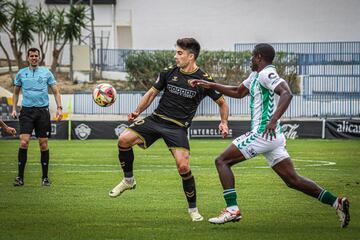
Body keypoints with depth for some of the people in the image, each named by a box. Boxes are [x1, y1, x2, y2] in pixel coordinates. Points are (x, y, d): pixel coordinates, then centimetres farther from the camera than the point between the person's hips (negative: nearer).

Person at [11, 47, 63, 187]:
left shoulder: (46, 73, 6)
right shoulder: (21, 73, 9)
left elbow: (55, 91, 8)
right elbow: (16, 92, 18)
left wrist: (59, 108, -3)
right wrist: (14, 109, 7)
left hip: (43, 111, 0)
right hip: (27, 111, 0)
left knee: (43, 144, 1)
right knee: (24, 142, -13)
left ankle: (45, 177, 10)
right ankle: (20, 177, -9)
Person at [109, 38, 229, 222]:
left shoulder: (204, 80, -4)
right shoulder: (169, 72, 4)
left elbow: (222, 103, 8)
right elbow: (152, 92, 15)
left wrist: (224, 122, -8)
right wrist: (137, 112, 4)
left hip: (178, 127, -3)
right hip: (156, 119, 3)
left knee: (183, 166, -21)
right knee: (124, 139, -17)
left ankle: (193, 209, 1)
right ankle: (128, 180, 7)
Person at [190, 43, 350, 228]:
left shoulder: (267, 73, -9)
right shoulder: (255, 75, 20)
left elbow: (287, 94, -25)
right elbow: (238, 92, 36)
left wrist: (273, 120, -36)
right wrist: (210, 86, 35)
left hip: (263, 133, -10)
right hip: (274, 137, 10)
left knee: (222, 161, -3)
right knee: (292, 180, 6)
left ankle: (232, 209, -12)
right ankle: (336, 202, -1)